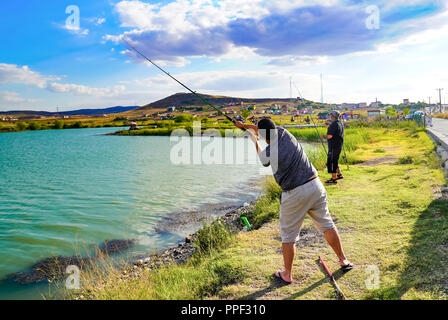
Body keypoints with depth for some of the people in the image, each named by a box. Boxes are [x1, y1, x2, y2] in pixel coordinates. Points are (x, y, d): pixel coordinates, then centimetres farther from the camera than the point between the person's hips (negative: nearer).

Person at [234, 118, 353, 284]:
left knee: (288, 236, 10)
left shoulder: (269, 153, -14)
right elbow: (267, 128, 18)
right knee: (327, 225, 19)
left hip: (294, 194, -5)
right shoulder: (284, 133, -2)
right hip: (315, 185, 6)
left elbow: (262, 158, 13)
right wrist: (243, 125, 31)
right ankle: (343, 260, 32)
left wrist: (254, 141, 27)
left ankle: (287, 274, 22)